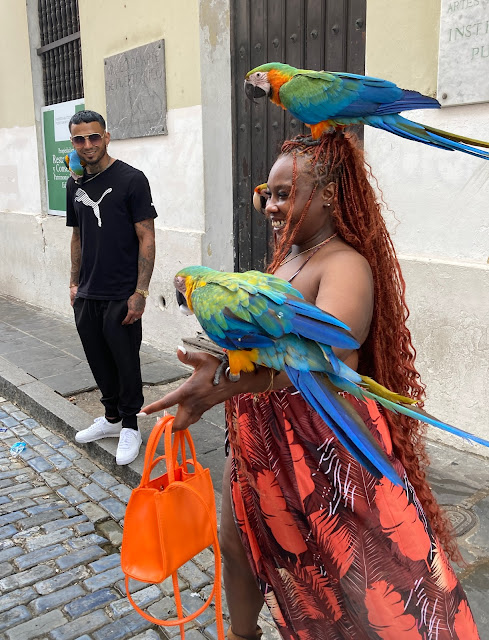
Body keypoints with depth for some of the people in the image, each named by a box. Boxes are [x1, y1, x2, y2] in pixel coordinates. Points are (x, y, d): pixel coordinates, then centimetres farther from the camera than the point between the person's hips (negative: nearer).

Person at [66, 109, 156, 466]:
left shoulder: (131, 180, -9)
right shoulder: (75, 184, 11)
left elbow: (147, 239, -12)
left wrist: (140, 292, -17)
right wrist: (75, 283, 15)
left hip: (121, 298, -6)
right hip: (87, 296, 6)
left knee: (126, 363, 3)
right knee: (100, 361, 15)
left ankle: (130, 426, 22)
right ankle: (112, 418, 34)